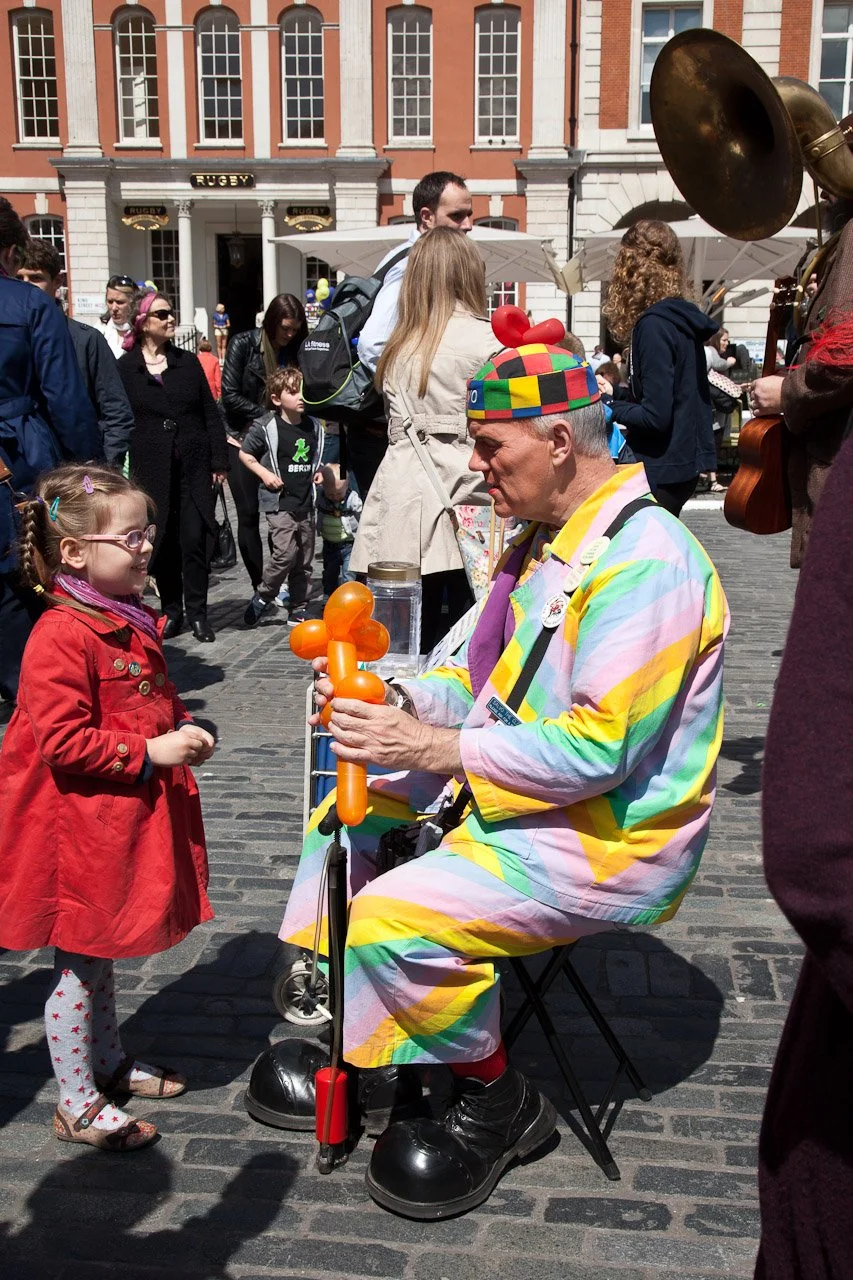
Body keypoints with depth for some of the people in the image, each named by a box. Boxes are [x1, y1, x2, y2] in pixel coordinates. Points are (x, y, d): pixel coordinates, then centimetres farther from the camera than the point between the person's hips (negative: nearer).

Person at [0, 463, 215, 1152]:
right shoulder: (62, 637, -21)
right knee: (80, 962, 5)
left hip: (128, 820, 9)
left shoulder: (132, 622, 9)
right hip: (82, 828, -9)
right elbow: (62, 741, -25)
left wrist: (183, 730, 3)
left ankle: (109, 1062, 41)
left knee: (100, 950, 24)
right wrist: (149, 753, -25)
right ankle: (78, 1105, 19)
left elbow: (154, 702, 23)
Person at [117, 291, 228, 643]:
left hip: (193, 465, 1)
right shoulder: (125, 368, 2)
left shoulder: (188, 361, 9)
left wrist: (219, 460, 3)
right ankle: (171, 610, 18)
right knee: (162, 540, 5)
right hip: (152, 468, -1)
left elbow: (210, 414, 9)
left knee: (195, 538, -2)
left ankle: (197, 612, 7)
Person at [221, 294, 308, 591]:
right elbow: (230, 396, -12)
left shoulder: (295, 349, 2)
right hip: (241, 436, -2)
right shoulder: (244, 344, -7)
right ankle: (260, 585, 4)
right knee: (249, 513, -3)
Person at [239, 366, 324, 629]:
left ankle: (298, 609, 20)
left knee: (304, 560, 9)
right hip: (279, 502, -6)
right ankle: (263, 597, 4)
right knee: (285, 552, -18)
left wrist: (318, 472, 8)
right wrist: (264, 474, -9)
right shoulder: (266, 427, -8)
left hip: (306, 502, 6)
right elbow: (244, 453, 3)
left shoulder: (313, 427, 9)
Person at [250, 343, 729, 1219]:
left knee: (396, 918, -24)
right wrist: (397, 699, -7)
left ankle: (494, 1103, 3)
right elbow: (487, 676, 13)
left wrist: (434, 749, -26)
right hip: (524, 785, 10)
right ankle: (354, 1045, 20)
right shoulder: (547, 539, 8)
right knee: (345, 817, 12)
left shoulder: (645, 564, -24)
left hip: (613, 836, -10)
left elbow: (598, 752, -29)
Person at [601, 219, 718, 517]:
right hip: (684, 460, 9)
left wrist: (608, 407, -7)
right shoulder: (682, 319, 9)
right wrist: (616, 393, 17)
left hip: (662, 469, -9)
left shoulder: (654, 325, -18)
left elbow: (655, 416, -22)